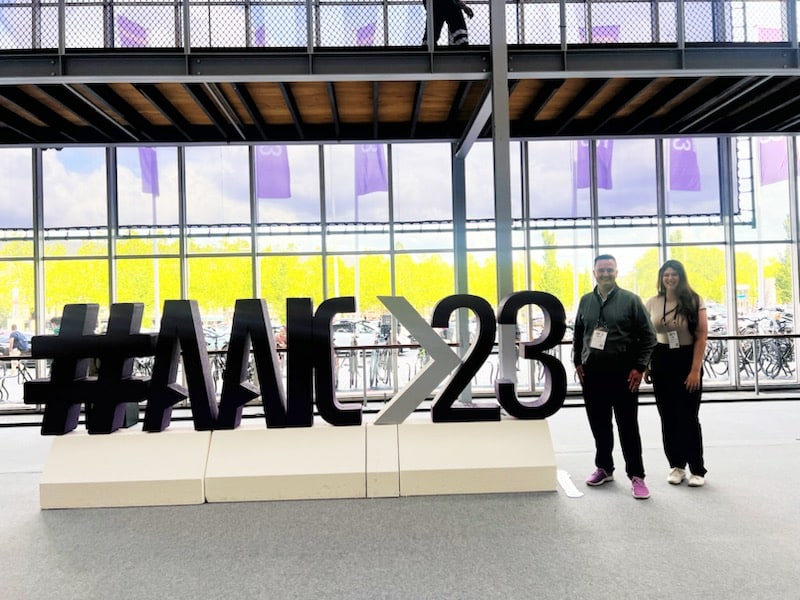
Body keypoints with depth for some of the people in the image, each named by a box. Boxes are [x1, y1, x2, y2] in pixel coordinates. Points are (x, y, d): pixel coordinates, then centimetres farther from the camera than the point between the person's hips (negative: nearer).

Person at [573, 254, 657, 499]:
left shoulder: (630, 300, -3)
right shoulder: (585, 301, 9)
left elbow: (648, 336, -3)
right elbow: (578, 334, 17)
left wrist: (639, 367, -10)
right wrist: (578, 362, 8)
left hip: (623, 373, -4)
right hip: (592, 373, 4)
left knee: (628, 427, 2)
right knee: (599, 425, 12)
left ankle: (636, 476, 12)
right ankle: (604, 468, 28)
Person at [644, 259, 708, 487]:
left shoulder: (694, 301, -4)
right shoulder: (652, 303, 5)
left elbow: (702, 336, -7)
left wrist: (696, 369, -13)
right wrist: (645, 365, 6)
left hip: (687, 360, -3)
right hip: (661, 362, 3)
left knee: (689, 417, 0)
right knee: (668, 417, 8)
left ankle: (697, 470, 14)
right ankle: (676, 466, 21)